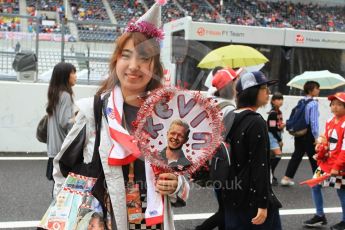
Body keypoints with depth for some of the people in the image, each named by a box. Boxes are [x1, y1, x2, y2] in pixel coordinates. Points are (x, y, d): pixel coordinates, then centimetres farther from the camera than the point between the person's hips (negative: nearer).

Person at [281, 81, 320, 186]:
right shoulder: (313, 103, -13)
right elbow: (313, 121, -17)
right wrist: (316, 136, -12)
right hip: (308, 135, -7)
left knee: (297, 155, 12)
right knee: (313, 157, 5)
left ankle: (287, 178, 12)